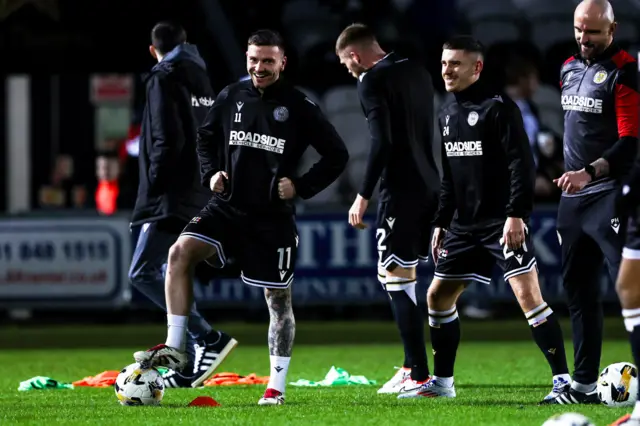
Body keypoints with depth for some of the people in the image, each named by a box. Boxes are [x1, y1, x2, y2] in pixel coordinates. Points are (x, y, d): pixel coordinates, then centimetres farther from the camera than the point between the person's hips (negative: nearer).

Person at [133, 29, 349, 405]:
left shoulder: (299, 107, -7)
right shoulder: (232, 97, 3)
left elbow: (337, 156, -2)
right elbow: (207, 138, 19)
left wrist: (302, 187, -10)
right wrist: (211, 173, 3)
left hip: (273, 218, -3)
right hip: (228, 208, 3)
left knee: (278, 297, 4)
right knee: (181, 251, -20)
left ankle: (277, 386, 14)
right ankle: (175, 347, -18)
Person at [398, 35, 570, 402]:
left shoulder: (499, 107, -10)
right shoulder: (447, 114, 14)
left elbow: (521, 164, -15)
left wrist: (516, 214, -22)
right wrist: (442, 223, 19)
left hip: (504, 223, -8)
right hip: (465, 225, 8)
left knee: (528, 293, -17)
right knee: (438, 296, 10)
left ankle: (564, 379, -14)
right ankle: (442, 382, 23)